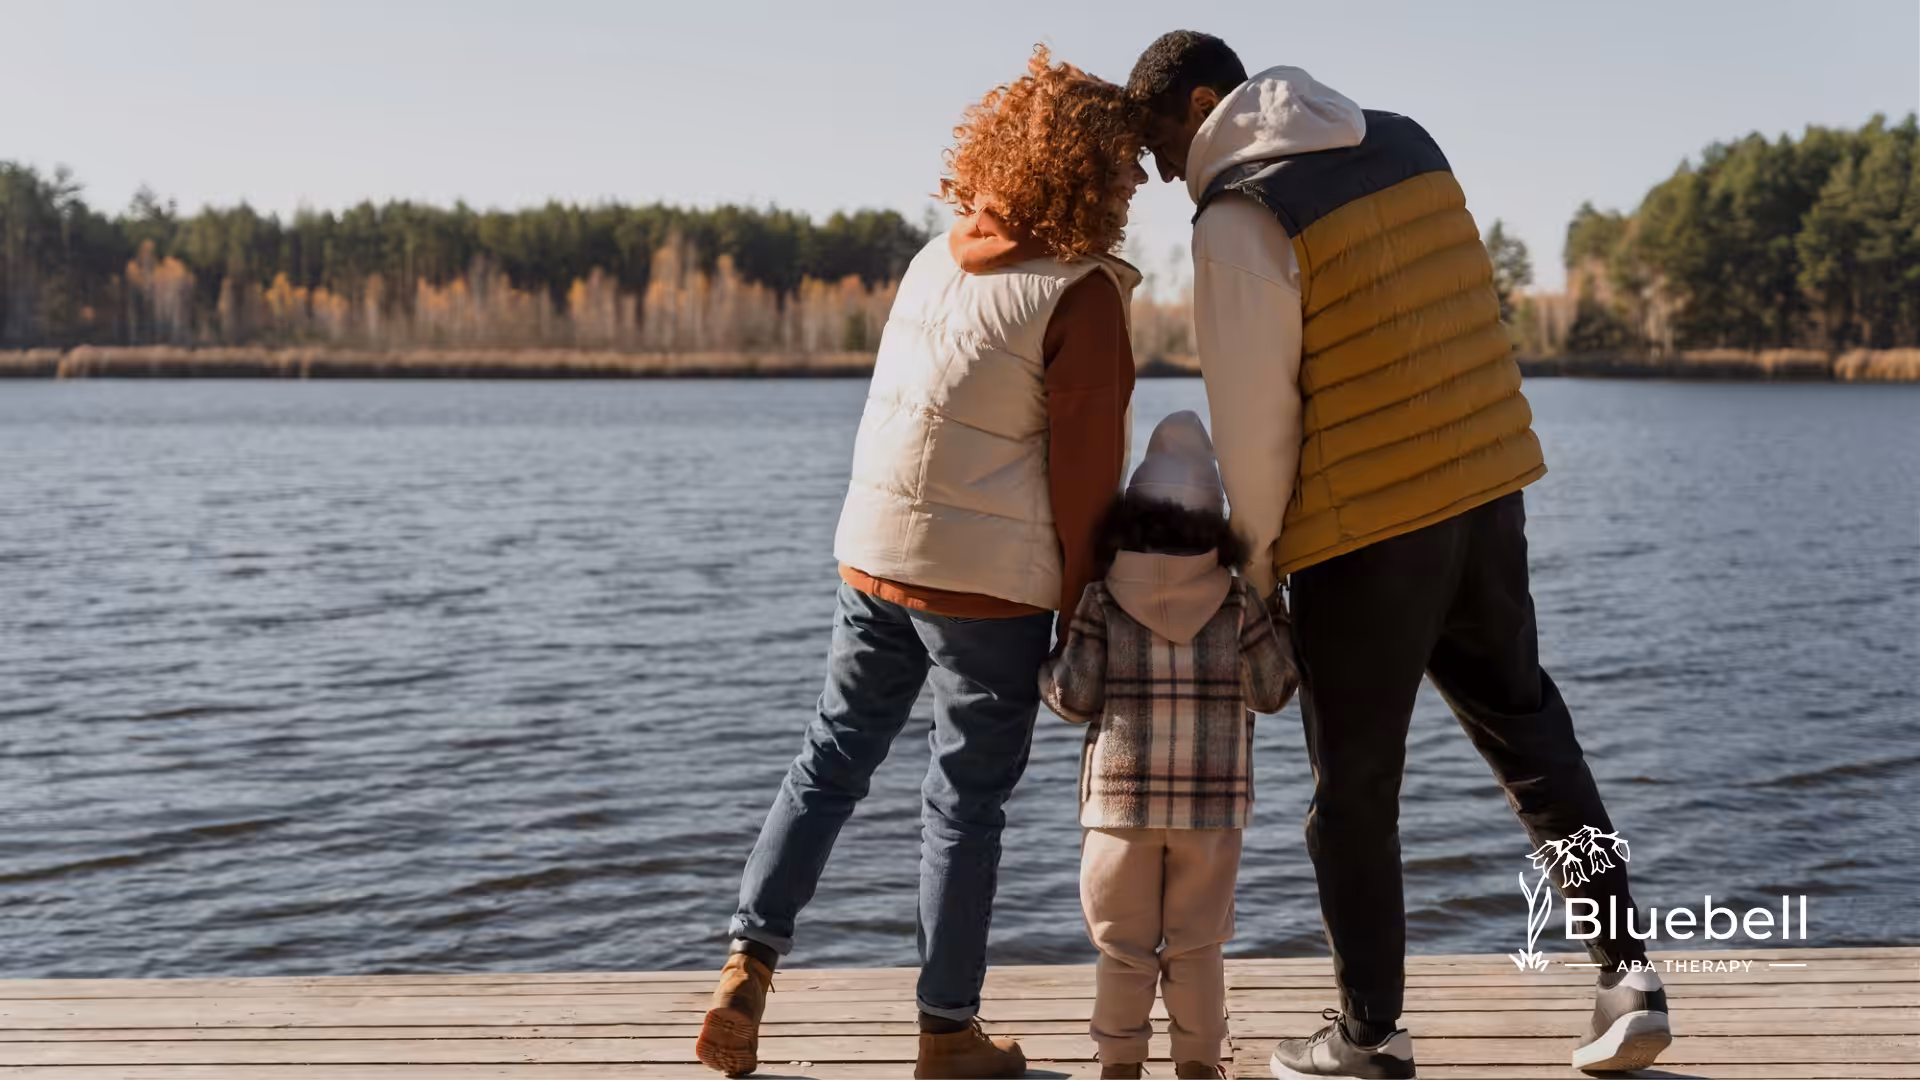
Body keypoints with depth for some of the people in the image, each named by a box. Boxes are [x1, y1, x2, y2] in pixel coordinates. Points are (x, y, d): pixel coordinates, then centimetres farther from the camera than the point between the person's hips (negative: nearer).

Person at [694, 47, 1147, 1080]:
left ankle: (749, 964, 9)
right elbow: (1084, 476, -12)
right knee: (966, 806, 6)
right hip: (991, 585, -5)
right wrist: (1081, 615, -2)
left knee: (829, 762, 18)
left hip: (873, 559, 5)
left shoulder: (934, 260, 6)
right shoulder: (1080, 297, -13)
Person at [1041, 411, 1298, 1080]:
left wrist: (1046, 670, 12)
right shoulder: (1239, 604, -3)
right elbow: (1272, 692, 2)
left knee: (1123, 943, 9)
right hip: (1213, 804, 1)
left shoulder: (1099, 604, -6)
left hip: (1122, 799, -1)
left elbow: (1076, 698, -8)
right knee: (1197, 942, 11)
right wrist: (1286, 642, 20)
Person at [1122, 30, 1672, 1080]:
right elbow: (1463, 313, 12)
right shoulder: (1406, 143, 8)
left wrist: (1258, 561, 2)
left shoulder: (1238, 217, -14)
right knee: (1527, 726, 21)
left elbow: (1253, 420, -13)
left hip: (1363, 531, -7)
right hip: (1488, 489, 7)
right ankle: (1625, 972, 17)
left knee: (1354, 793, 8)